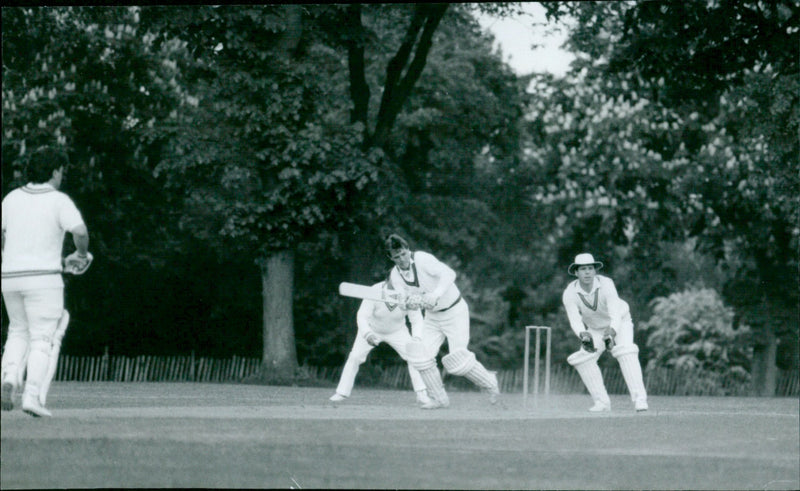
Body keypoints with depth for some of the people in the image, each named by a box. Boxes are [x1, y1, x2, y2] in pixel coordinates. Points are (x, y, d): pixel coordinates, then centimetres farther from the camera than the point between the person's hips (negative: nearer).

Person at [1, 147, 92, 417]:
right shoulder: (59, 201, -6)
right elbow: (80, 231, -19)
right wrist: (81, 255, 0)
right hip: (43, 277, -5)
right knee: (41, 339, -1)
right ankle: (32, 396, -12)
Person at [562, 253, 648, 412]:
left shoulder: (606, 285, -34)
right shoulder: (570, 294, -25)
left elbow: (616, 315, -43)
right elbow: (575, 320, -35)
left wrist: (611, 332, -64)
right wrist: (583, 334, -57)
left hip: (620, 323, -4)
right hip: (595, 330, 4)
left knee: (625, 352, -28)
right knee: (583, 358, -12)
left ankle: (639, 399, -31)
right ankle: (602, 402, -1)